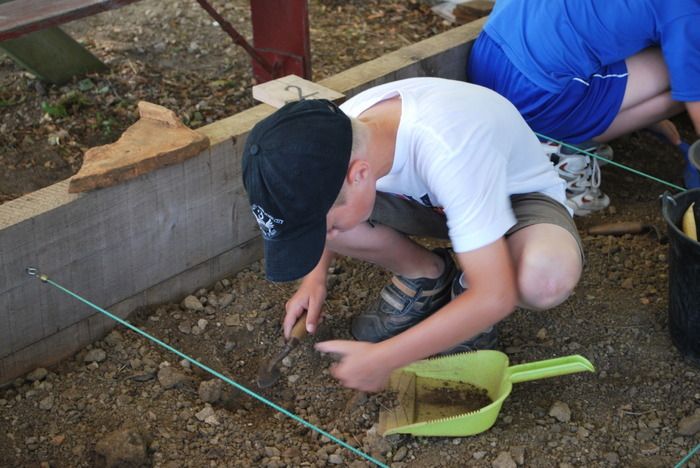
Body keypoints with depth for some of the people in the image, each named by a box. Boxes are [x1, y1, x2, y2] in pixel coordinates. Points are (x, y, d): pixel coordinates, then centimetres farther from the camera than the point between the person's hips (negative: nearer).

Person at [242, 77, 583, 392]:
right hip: (430, 197, 5)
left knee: (547, 277, -41)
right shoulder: (337, 131, -23)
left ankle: (467, 290, -5)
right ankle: (425, 275, 3)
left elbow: (496, 296, -38)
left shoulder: (450, 153, -42)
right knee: (304, 209, -21)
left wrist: (382, 359, -34)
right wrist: (315, 278, -8)